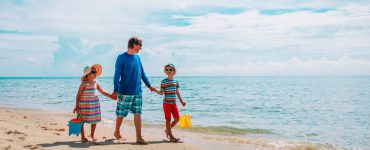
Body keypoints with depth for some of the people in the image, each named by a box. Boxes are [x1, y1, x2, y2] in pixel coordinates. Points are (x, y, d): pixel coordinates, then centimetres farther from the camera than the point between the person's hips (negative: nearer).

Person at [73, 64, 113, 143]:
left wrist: (111, 96, 1)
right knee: (82, 120, 2)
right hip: (84, 104, -5)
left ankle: (92, 135, 26)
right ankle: (83, 137, 15)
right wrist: (77, 106, -15)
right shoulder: (84, 83, -12)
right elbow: (78, 95, -11)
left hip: (94, 103, 5)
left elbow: (103, 92, 11)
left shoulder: (95, 83, 4)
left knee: (94, 119, 7)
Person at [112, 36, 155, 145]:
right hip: (125, 92, -5)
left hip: (137, 92, 5)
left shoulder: (137, 57, 9)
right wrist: (116, 90, -17)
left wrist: (149, 86, 20)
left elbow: (142, 73, 17)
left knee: (137, 114, 1)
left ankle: (139, 138, 4)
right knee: (121, 114, 8)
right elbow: (117, 75, -10)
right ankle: (117, 133, 30)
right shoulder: (121, 57, -8)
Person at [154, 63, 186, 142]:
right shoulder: (164, 81, -5)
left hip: (174, 103, 5)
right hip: (167, 103, -5)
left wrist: (181, 101, 19)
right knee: (168, 120, -1)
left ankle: (167, 130, 27)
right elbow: (161, 93, -4)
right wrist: (155, 90, -22)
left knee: (177, 118, 5)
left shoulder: (176, 82, 9)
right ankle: (171, 137, 3)